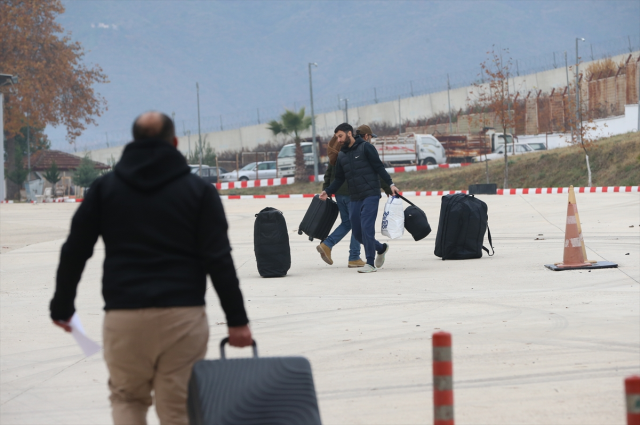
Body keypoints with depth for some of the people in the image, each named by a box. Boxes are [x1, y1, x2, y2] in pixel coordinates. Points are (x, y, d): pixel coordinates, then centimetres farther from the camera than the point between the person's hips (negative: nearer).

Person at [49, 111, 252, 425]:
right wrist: (237, 319, -2)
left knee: (126, 399, 18)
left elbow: (74, 253, 8)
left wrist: (62, 306, 19)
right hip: (183, 315, -1)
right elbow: (219, 260, -3)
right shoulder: (198, 190, 4)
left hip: (123, 317, 1)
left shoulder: (105, 188, 8)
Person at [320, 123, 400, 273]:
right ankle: (381, 248, 27)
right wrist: (327, 192, 4)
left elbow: (379, 167, -5)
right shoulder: (341, 155, 15)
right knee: (357, 231, 4)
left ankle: (370, 263, -7)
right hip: (355, 199, 6)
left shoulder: (366, 148, -3)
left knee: (366, 228, -13)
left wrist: (390, 184, -14)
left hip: (370, 195, -6)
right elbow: (339, 179, 18)